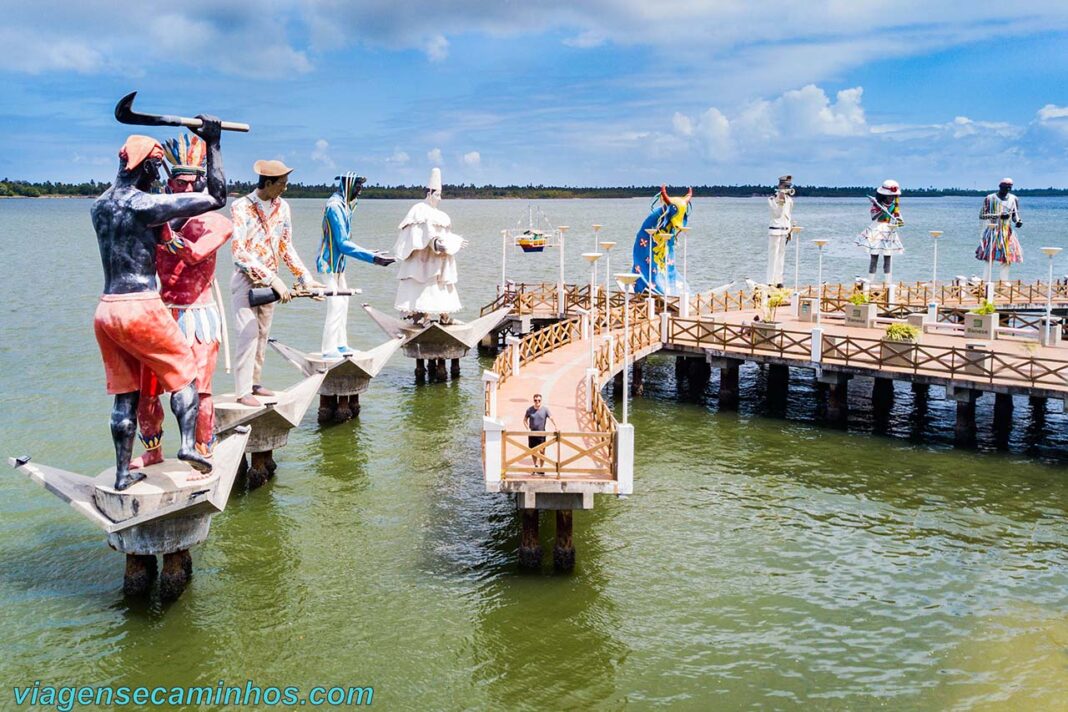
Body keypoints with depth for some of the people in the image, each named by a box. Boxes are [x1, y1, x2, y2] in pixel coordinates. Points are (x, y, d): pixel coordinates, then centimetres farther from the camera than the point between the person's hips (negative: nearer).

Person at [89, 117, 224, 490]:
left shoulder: (99, 205, 11)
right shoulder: (145, 205, -12)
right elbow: (218, 197, -13)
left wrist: (163, 235, 22)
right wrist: (212, 144, -7)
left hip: (106, 309, 7)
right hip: (142, 309, -7)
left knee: (125, 395, 13)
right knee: (184, 371, 10)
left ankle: (123, 474, 16)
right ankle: (188, 443, -7)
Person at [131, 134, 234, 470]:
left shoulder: (215, 223, -4)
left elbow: (195, 253, -20)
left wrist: (165, 231, -23)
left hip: (198, 315, -4)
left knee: (198, 391, -7)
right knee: (146, 391, 6)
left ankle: (203, 458, 10)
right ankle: (152, 452, 28)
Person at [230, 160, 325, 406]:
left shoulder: (282, 207, 4)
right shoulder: (241, 207, -14)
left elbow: (286, 248, 12)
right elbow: (240, 253, -21)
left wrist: (305, 279, 4)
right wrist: (274, 279, -27)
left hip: (270, 282, 6)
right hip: (246, 280, -6)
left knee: (263, 335, 10)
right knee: (249, 334, -10)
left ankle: (255, 384, 20)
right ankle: (242, 391, -5)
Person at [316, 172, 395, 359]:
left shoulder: (344, 205, 9)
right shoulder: (335, 207, -20)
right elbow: (343, 244, -24)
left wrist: (370, 253, 21)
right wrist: (372, 258, -26)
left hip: (337, 264, 10)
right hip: (329, 264, -10)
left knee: (343, 302, 14)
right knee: (335, 305, -10)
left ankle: (340, 345, 23)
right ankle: (329, 350, -5)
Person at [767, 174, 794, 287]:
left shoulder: (789, 200, 11)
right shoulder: (772, 199, -7)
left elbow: (790, 216, 17)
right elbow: (777, 214, -14)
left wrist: (790, 231, 16)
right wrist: (781, 202, -23)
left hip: (785, 230, 6)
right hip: (775, 230, -6)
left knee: (781, 256, 8)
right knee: (773, 256, -8)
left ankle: (778, 281, 13)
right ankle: (770, 282, -6)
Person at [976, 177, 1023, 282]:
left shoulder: (1013, 199, 6)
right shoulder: (990, 198, -5)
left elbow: (1015, 215, 14)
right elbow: (981, 215, -8)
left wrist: (1018, 221, -10)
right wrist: (999, 215, -19)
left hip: (1008, 233, 3)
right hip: (992, 231, -3)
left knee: (1008, 259, -1)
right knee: (989, 259, -4)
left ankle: (1004, 282, 7)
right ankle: (987, 283, 1)